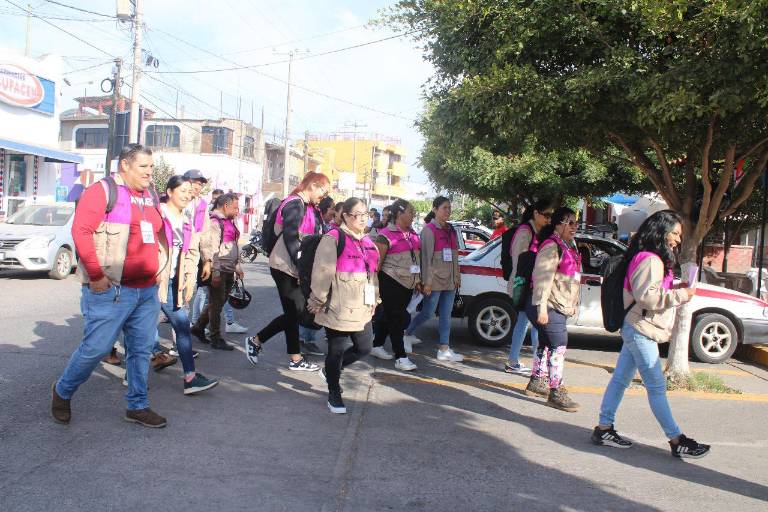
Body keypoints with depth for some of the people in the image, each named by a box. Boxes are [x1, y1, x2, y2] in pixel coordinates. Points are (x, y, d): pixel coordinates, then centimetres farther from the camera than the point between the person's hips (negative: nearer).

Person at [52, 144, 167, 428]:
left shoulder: (150, 196, 16)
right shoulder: (103, 191, -7)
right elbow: (81, 231, -15)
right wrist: (95, 274, -17)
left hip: (147, 291, 7)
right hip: (110, 290, -7)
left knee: (141, 349, 10)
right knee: (95, 348, -1)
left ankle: (138, 406, 22)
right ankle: (62, 391, 25)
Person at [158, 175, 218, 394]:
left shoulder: (186, 222, 17)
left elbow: (191, 253, 18)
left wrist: (190, 280, 7)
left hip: (173, 282, 6)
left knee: (182, 326, 1)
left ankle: (190, 377, 4)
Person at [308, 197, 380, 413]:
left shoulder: (366, 241, 14)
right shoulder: (333, 239, -12)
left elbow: (372, 273, 23)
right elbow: (322, 273, -15)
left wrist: (373, 299, 21)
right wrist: (318, 301, -14)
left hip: (361, 310, 8)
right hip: (338, 310, -8)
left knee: (363, 348, 11)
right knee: (337, 350, 4)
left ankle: (330, 370, 35)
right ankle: (334, 394, 22)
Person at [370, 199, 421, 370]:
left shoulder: (412, 234, 12)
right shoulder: (387, 234, -11)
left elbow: (417, 258, 20)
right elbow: (377, 261, -11)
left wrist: (418, 280, 17)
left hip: (408, 284, 7)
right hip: (391, 283, -7)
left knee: (388, 316, 16)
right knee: (396, 319, -4)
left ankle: (377, 346, 30)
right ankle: (401, 357, 0)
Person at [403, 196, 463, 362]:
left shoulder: (450, 230, 12)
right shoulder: (429, 230, -9)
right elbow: (426, 256, -14)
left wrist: (457, 277, 13)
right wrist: (427, 281, -17)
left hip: (450, 280, 7)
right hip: (435, 280, -7)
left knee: (446, 315, 7)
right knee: (428, 313, 0)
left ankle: (444, 349, 11)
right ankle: (406, 333, 23)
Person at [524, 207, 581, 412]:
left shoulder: (569, 246, 16)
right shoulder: (551, 246, -15)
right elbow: (542, 278, -21)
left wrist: (573, 304, 27)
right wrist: (542, 308, -25)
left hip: (560, 306, 10)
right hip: (548, 306, -10)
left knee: (546, 344, 18)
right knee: (559, 347, -10)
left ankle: (536, 382, 31)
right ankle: (556, 393, -5)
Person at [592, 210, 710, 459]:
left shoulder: (654, 259, 17)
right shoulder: (650, 260, -17)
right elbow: (647, 296, -24)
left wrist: (676, 290, 9)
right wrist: (680, 295, -16)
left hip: (636, 329, 11)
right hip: (641, 330, -11)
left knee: (620, 380, 11)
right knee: (657, 387, -3)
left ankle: (604, 429, 16)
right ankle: (677, 441, 4)